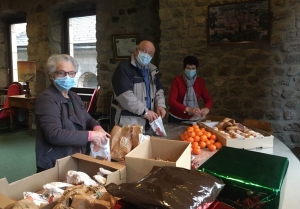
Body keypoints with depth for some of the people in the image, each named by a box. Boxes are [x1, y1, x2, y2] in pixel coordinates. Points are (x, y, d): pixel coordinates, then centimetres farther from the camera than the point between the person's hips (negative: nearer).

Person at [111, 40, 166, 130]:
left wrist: (160, 105, -2)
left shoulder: (152, 71, 13)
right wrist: (145, 111, -21)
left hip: (147, 120, 7)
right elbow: (125, 96, -21)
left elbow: (158, 90, 18)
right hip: (128, 120, -7)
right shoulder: (124, 68, -11)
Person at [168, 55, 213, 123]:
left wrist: (207, 108, -26)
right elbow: (171, 101, -21)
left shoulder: (200, 82, 0)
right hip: (176, 118, -3)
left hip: (193, 119, 3)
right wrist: (188, 109, -35)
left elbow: (208, 99, -2)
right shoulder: (177, 80, -11)